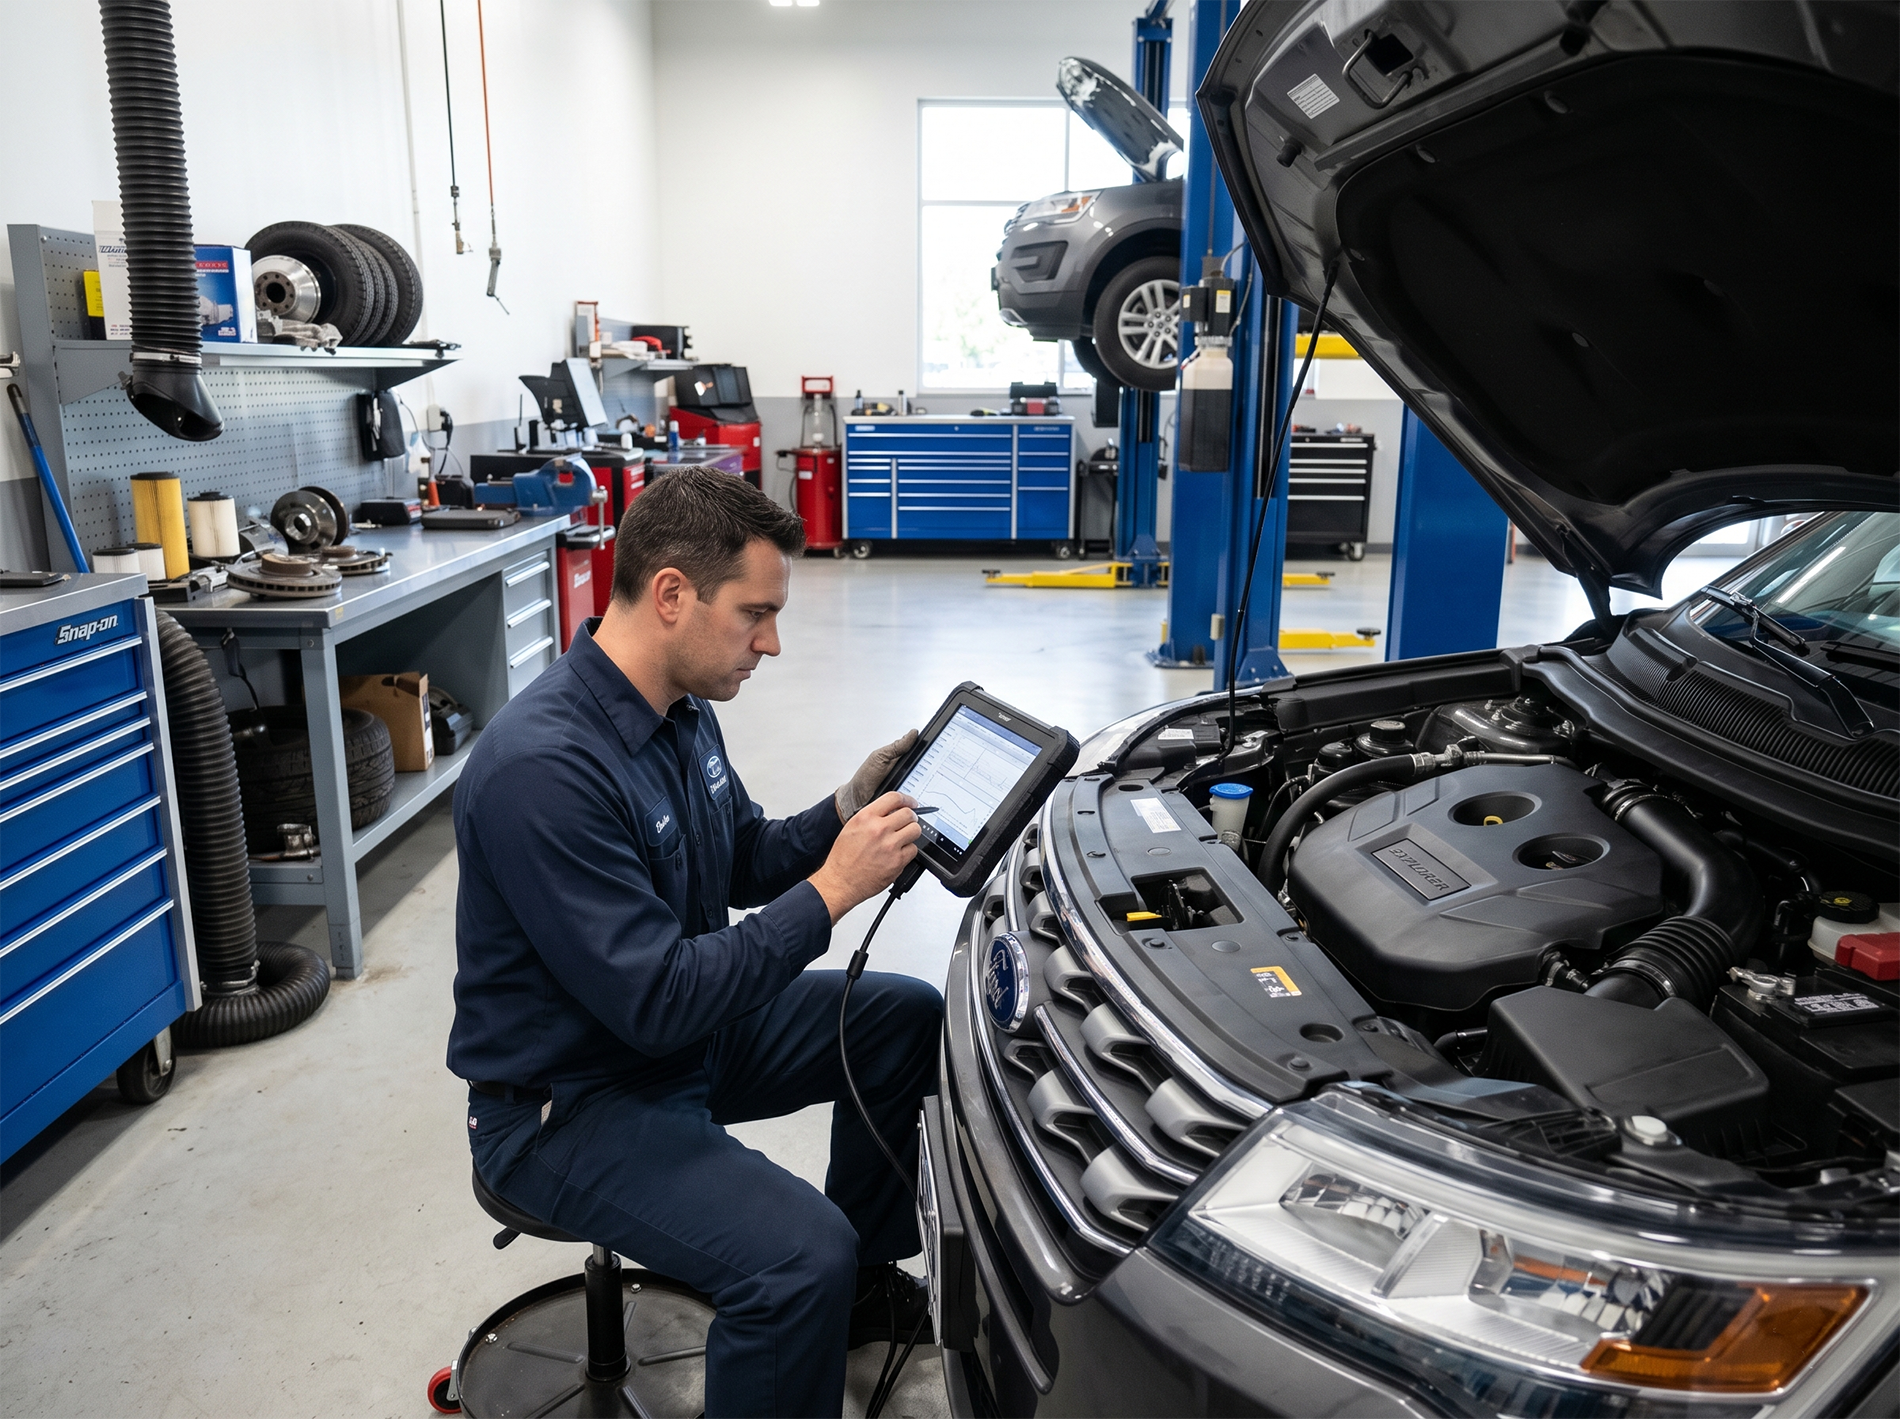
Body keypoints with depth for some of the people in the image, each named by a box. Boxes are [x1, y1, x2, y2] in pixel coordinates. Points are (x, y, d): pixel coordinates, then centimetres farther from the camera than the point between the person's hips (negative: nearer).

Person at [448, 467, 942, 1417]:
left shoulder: (682, 709, -1)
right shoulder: (541, 768, -31)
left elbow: (744, 866, 12)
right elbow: (658, 1001, -31)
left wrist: (848, 811, -5)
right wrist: (832, 889, -27)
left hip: (684, 1023, 10)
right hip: (566, 1102, -9)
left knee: (907, 1017, 12)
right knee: (800, 1256, -28)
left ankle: (864, 1281, 28)